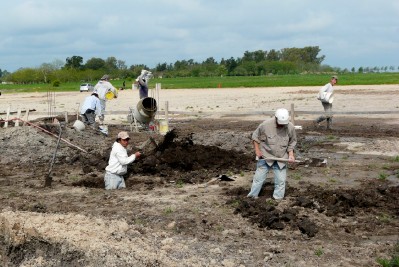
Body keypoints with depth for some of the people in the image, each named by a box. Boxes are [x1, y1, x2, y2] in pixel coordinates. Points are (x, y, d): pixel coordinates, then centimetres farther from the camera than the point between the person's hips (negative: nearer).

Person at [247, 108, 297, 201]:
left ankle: (278, 198, 17)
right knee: (259, 177, 4)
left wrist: (291, 154, -8)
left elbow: (292, 142, 5)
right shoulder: (266, 125, -18)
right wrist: (257, 150, -6)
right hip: (265, 156, -2)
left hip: (281, 159, 2)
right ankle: (253, 195, 16)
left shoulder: (290, 127, -11)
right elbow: (255, 136, -3)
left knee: (281, 180, 4)